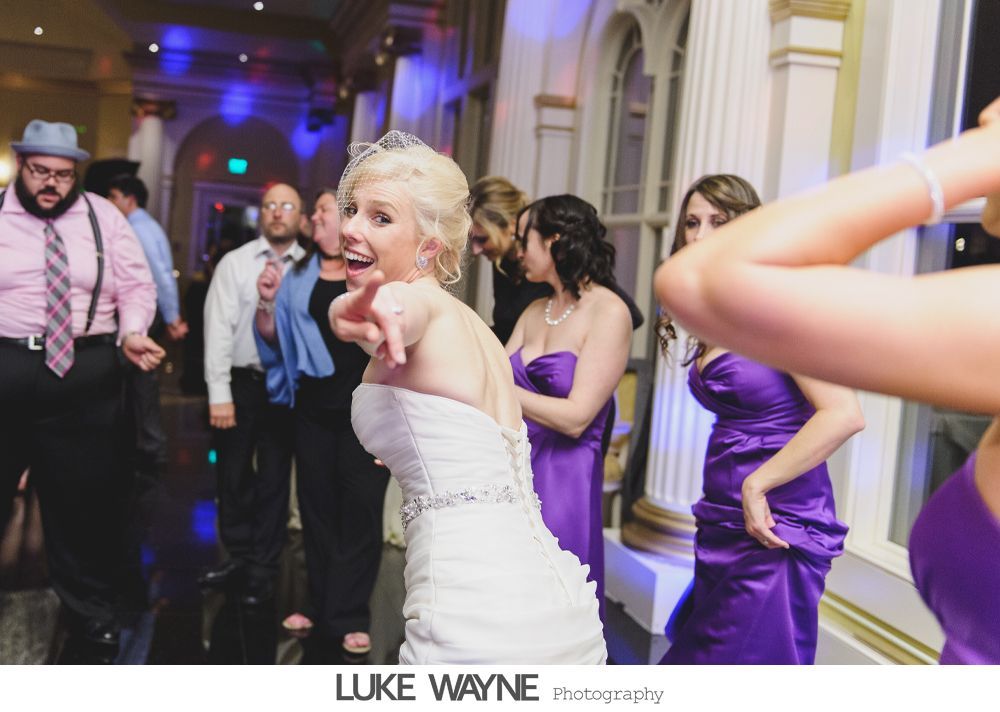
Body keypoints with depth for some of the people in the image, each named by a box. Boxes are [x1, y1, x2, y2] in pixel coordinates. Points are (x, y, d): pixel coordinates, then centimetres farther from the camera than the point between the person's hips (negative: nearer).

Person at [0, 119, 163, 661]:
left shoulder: (103, 218, 6)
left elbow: (136, 285, 6)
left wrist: (132, 333, -13)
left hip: (84, 376, 1)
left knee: (83, 504, 12)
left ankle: (92, 622, 29)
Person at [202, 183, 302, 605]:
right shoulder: (235, 263, -2)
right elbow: (219, 327, -6)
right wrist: (219, 392, -12)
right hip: (240, 383, 1)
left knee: (275, 478, 8)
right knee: (234, 475, 13)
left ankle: (263, 570, 21)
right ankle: (237, 557, 31)